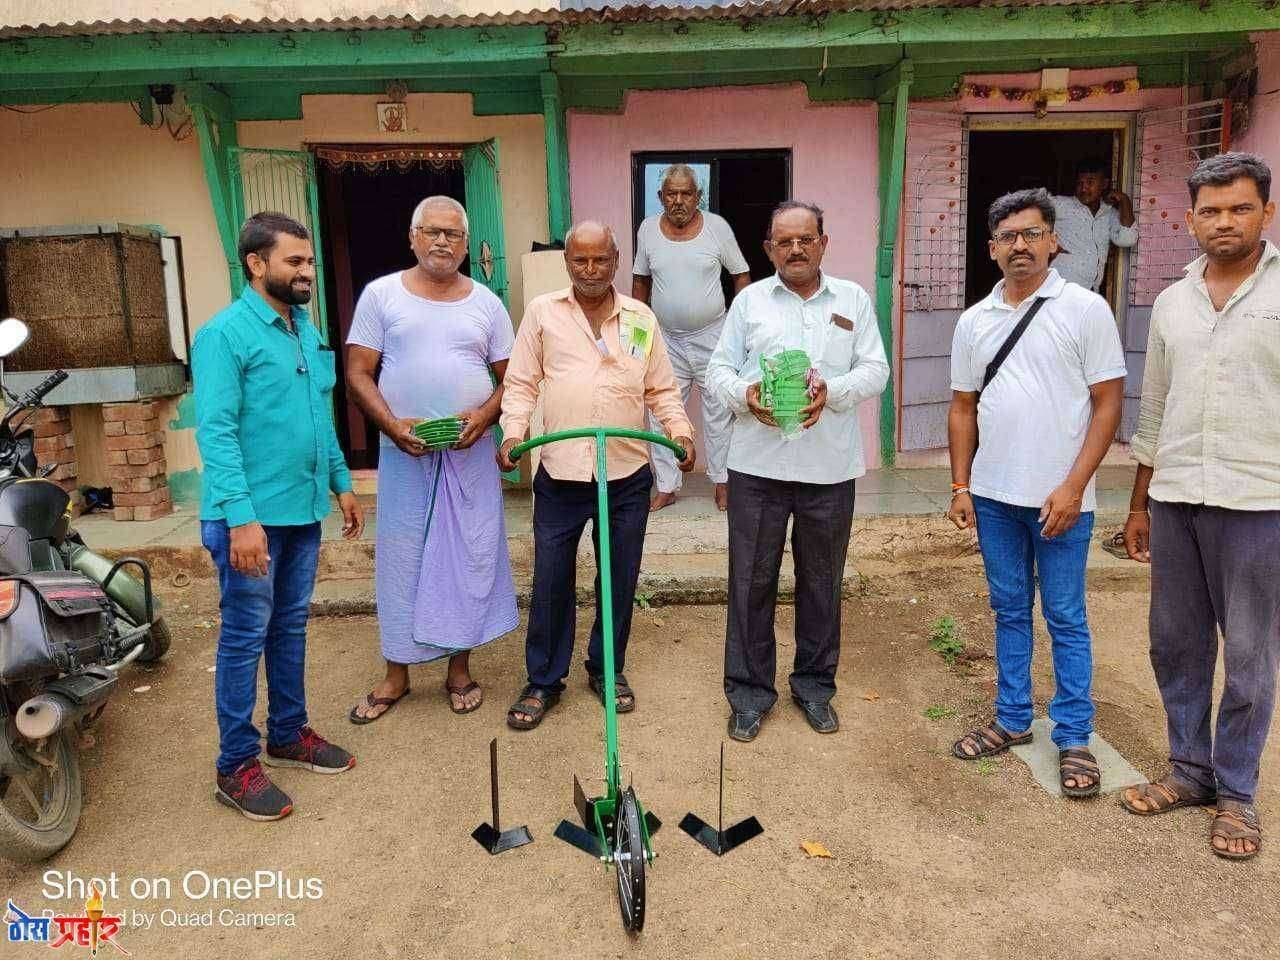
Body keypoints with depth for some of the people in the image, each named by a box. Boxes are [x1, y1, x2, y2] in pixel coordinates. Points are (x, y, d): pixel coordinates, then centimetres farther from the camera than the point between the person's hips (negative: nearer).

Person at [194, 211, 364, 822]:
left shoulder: (308, 331, 10)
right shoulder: (225, 334, -13)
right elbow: (215, 432, -19)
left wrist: (341, 484, 16)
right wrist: (241, 518, -25)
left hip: (304, 510, 7)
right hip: (252, 516, -7)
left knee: (291, 628, 17)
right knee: (245, 636, 3)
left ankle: (288, 735, 32)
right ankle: (236, 766, 16)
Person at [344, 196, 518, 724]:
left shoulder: (487, 303, 6)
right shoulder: (381, 294, 1)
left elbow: (510, 378, 6)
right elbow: (358, 372, -1)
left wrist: (484, 415, -14)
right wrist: (392, 425, -17)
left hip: (470, 453, 1)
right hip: (404, 452, -1)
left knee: (469, 555, 6)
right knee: (401, 556, 7)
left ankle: (459, 667, 23)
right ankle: (396, 672, 23)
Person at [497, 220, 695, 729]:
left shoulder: (642, 318, 8)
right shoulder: (542, 311, 4)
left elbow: (662, 390, 10)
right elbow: (521, 384, 3)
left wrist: (681, 432, -6)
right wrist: (513, 433, -13)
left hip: (627, 475, 2)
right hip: (560, 474, -1)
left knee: (620, 578, 12)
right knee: (551, 581, 5)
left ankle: (608, 669, 31)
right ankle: (543, 681, 21)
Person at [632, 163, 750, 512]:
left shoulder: (717, 227, -6)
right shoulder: (648, 229, 0)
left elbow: (740, 275, 2)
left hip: (712, 336, -2)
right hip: (666, 340, 2)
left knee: (718, 412, 8)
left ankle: (722, 482, 22)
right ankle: (666, 487, 16)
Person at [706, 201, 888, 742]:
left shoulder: (854, 300, 9)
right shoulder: (749, 300, 8)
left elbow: (875, 370, 3)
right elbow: (719, 371, 5)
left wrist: (832, 390, -16)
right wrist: (744, 394, -17)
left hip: (829, 468, 1)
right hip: (757, 466, -1)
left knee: (822, 581, 12)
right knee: (751, 580, 5)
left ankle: (815, 684, 30)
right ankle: (749, 689, 20)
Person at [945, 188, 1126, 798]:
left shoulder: (1085, 309, -4)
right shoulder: (974, 320, 8)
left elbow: (1108, 403, -6)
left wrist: (1073, 486, -13)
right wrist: (960, 485, 5)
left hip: (1059, 497, -4)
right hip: (993, 496, 4)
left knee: (1065, 619, 5)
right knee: (1009, 611, 14)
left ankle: (1074, 738, 18)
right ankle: (1013, 719, 28)